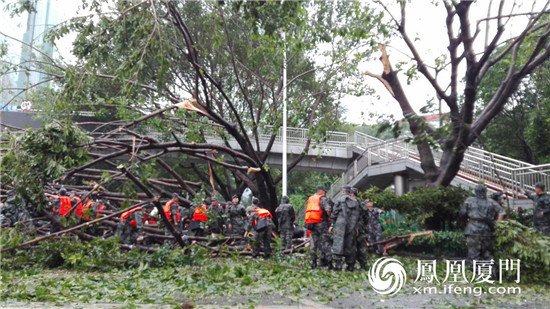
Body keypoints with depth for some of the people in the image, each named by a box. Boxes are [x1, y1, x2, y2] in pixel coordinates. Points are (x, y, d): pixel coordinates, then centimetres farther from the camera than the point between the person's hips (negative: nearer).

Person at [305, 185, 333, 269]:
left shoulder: (310, 199, 15)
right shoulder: (323, 199, -7)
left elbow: (306, 211, 17)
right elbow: (328, 209, -21)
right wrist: (329, 217, -4)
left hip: (311, 223, 6)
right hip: (321, 223, -6)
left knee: (313, 243, 11)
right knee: (325, 243, -2)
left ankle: (313, 262, 13)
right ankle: (329, 262, -3)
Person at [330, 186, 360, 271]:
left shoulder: (341, 200, -1)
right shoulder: (356, 202, 11)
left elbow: (335, 213, -2)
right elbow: (357, 216, 10)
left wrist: (332, 224, 3)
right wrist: (356, 227, 15)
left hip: (341, 224, -4)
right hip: (352, 226, 4)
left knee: (338, 244, -4)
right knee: (349, 245, 10)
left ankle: (338, 264, -13)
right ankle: (350, 265, 12)